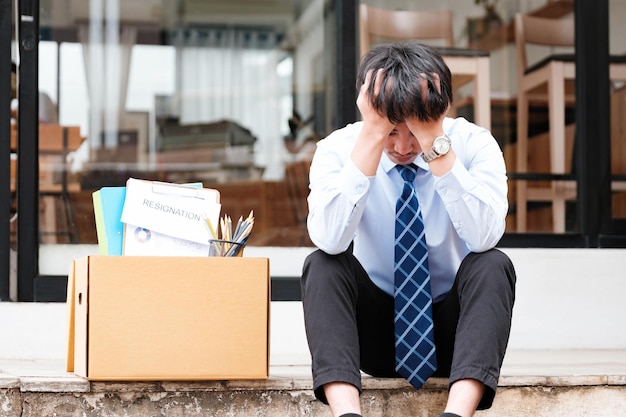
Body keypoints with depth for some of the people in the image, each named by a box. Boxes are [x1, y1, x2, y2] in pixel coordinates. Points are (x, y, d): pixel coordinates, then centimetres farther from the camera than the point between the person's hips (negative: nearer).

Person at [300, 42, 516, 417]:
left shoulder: (473, 143, -11)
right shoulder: (338, 148, -10)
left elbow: (485, 237, -29)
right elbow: (329, 240, -29)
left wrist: (434, 142, -32)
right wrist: (372, 137, -31)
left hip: (451, 329, 0)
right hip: (375, 329, 0)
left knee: (492, 265, -28)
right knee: (322, 264, -25)